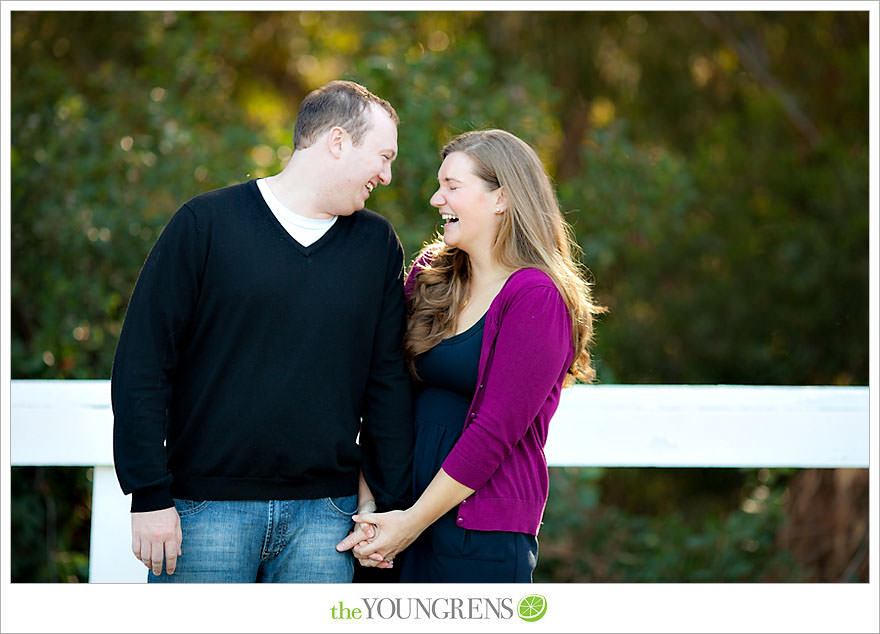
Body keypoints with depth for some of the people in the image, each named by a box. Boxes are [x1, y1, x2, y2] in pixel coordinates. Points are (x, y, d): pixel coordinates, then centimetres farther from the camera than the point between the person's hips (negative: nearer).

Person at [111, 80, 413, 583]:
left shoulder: (378, 244, 11)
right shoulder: (206, 223, -1)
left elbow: (389, 381, 11)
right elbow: (142, 365, -4)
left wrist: (388, 504, 5)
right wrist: (150, 496, -9)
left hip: (323, 514, 3)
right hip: (208, 509, -3)